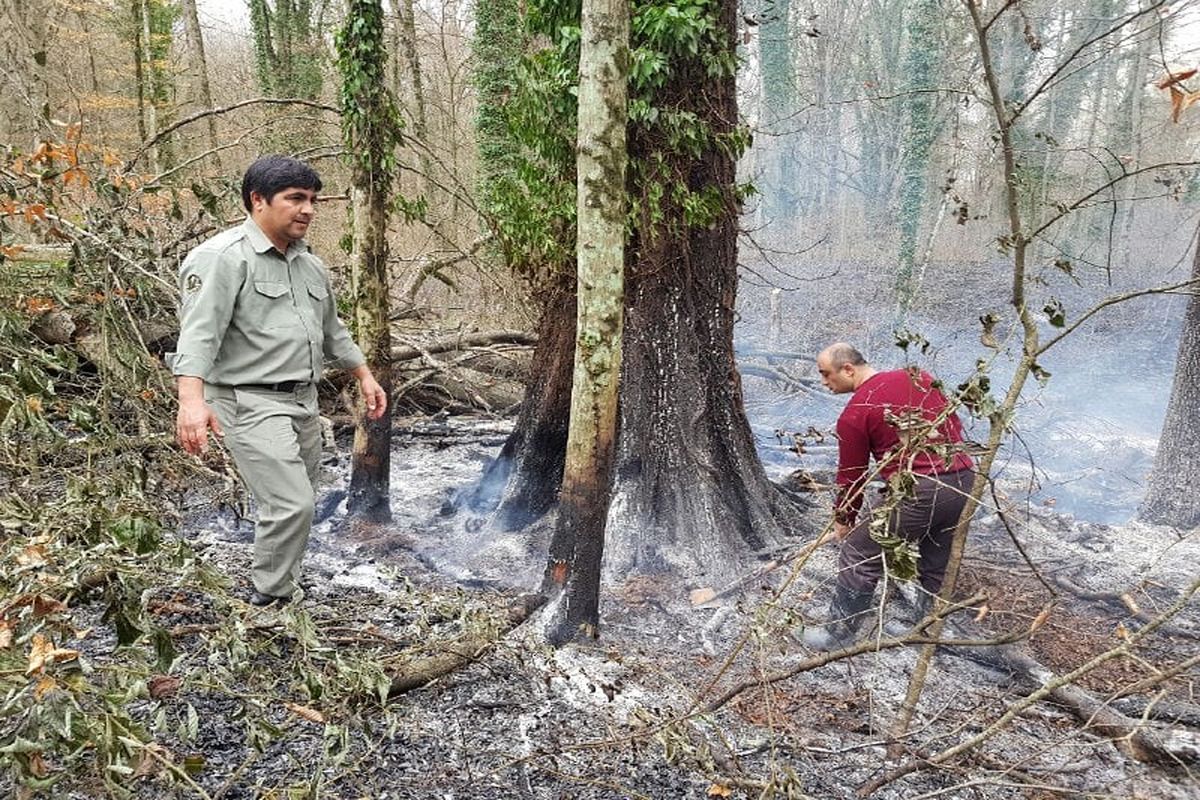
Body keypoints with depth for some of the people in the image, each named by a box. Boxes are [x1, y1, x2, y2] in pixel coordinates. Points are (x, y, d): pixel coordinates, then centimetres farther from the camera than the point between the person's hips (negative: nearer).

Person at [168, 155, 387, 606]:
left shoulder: (308, 264, 15)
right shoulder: (224, 257, -11)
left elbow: (331, 330, 27)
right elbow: (199, 331, -23)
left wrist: (364, 376, 25)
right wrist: (191, 398, -36)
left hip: (304, 401, 9)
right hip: (251, 404, -8)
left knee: (298, 505, 12)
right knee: (291, 504, -15)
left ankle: (284, 591, 26)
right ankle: (270, 603, 3)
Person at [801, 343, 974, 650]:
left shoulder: (855, 413, -5)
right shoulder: (921, 377, 12)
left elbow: (851, 475, 3)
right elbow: (955, 424, 17)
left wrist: (843, 520, 17)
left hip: (917, 493, -7)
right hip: (964, 480, 7)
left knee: (858, 557, 8)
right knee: (937, 565, 24)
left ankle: (839, 634, 18)